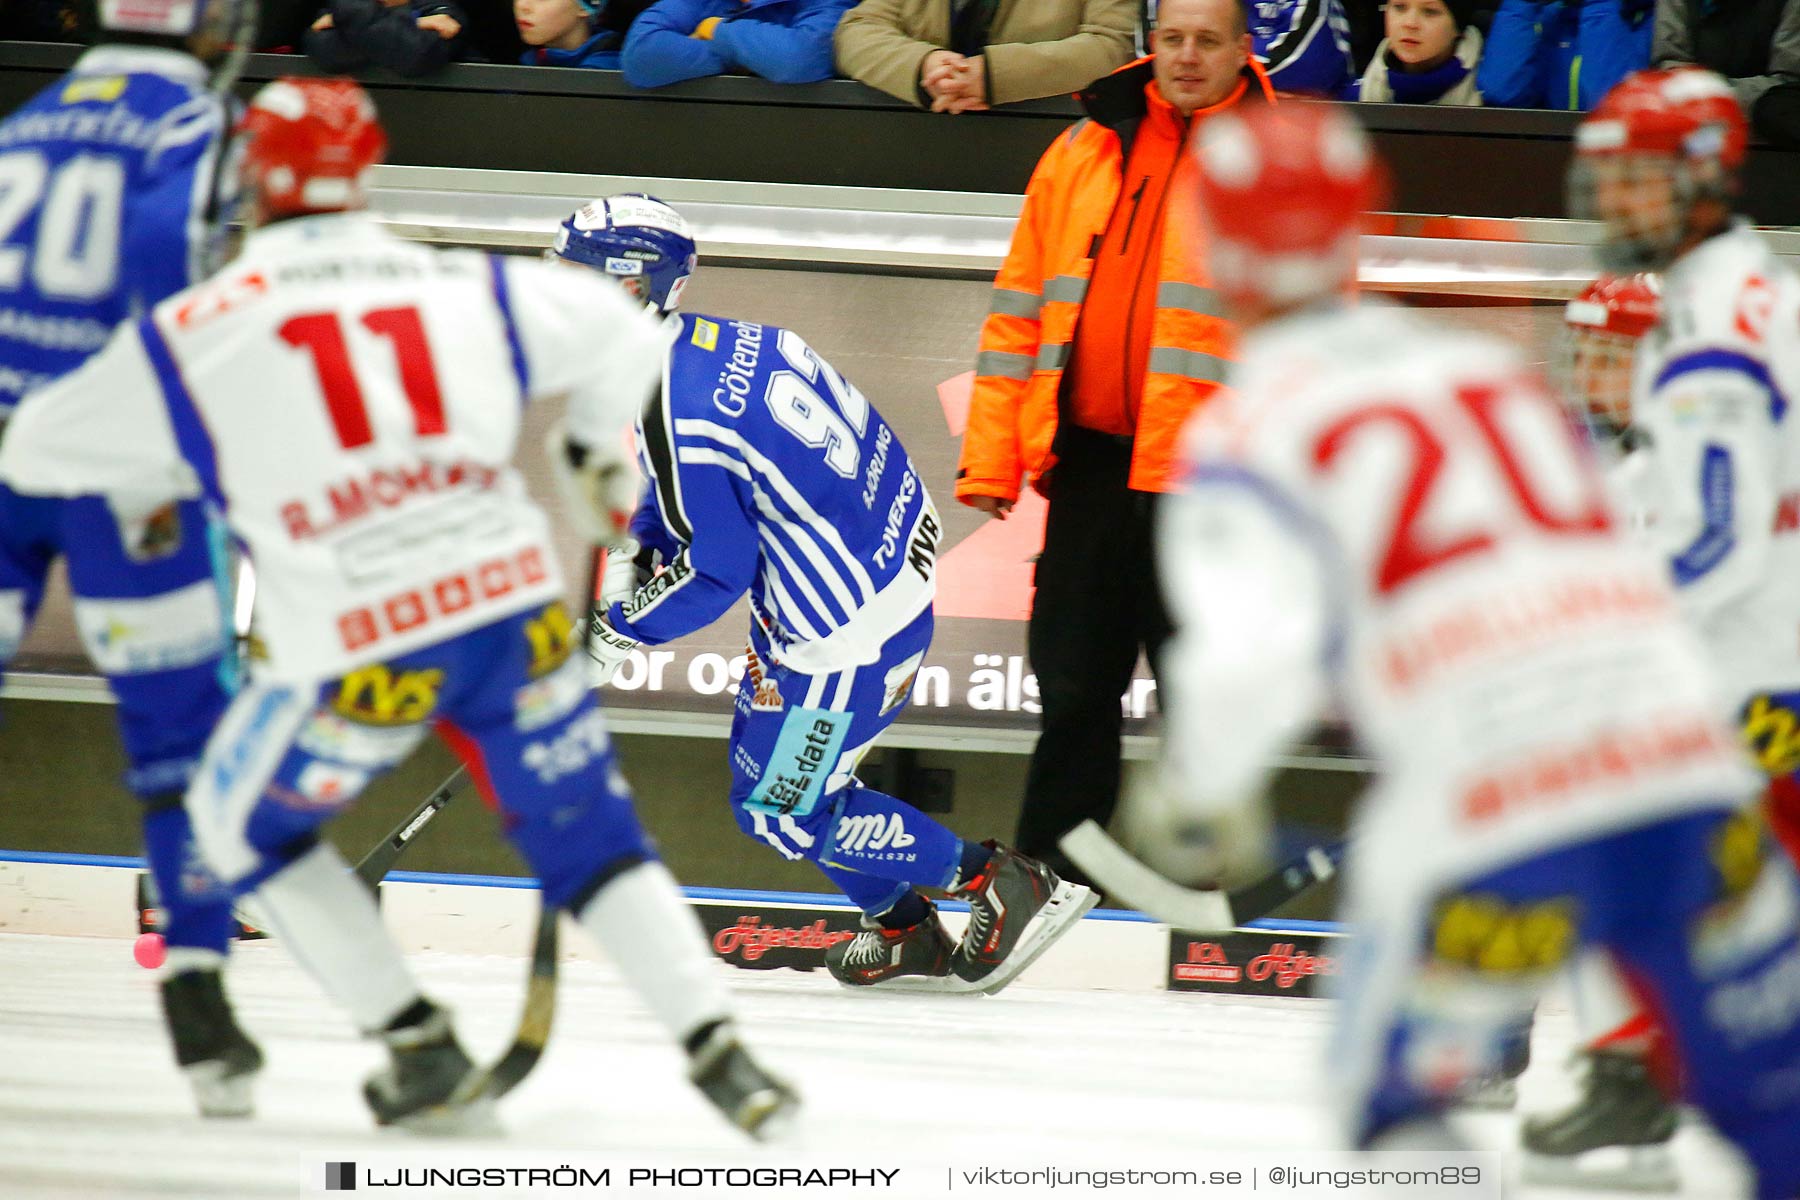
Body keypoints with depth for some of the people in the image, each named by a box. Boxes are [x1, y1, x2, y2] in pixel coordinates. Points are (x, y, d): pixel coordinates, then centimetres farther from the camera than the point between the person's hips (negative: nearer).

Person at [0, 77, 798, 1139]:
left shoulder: (193, 333, 0)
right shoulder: (466, 287, 9)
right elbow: (623, 334, 21)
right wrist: (602, 455, 41)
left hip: (359, 653, -3)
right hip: (516, 608, 3)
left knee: (244, 824, 22)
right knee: (589, 840, 17)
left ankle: (422, 1052, 18)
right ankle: (716, 1046, 0)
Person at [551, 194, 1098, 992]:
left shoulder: (674, 409, -26)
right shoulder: (710, 342, 3)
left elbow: (717, 575, -20)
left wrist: (616, 633, -9)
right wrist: (634, 555, 9)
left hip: (845, 630, -10)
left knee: (781, 810, 3)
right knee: (760, 758, 21)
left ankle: (1004, 884, 9)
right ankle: (904, 935, 30)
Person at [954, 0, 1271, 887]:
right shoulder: (1083, 154, 12)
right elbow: (1019, 308, 12)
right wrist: (991, 459, 6)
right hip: (1090, 461, 4)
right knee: (1072, 680, 9)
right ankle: (1051, 863, 19)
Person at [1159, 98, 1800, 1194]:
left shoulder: (1244, 436, 5)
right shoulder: (1496, 365, 22)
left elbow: (1252, 650, -10)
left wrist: (1211, 785, 9)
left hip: (1491, 821, -4)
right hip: (1686, 759, 4)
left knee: (1394, 1102, 18)